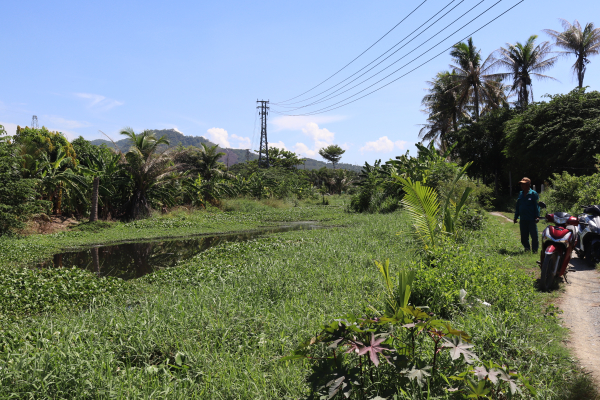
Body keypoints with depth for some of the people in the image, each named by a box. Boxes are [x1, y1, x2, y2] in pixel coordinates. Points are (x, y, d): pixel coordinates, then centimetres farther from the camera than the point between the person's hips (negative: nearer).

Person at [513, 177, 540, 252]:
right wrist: (516, 217, 14)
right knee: (523, 237, 10)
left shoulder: (533, 193, -3)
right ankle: (527, 248, 23)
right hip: (523, 220, 5)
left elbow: (537, 206, -6)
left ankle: (535, 250, 11)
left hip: (531, 220, -5)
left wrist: (537, 216, -14)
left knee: (534, 236, 1)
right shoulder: (520, 194, 13)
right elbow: (517, 206, 17)